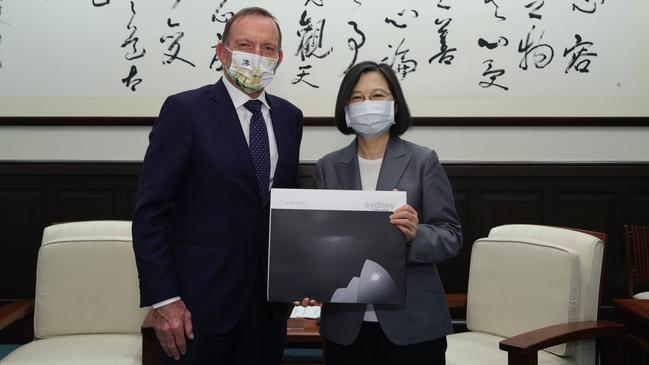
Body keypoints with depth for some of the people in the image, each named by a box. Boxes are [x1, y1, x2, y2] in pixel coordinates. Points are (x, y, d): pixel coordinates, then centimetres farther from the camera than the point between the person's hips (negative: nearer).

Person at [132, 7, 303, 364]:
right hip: (203, 301, -4)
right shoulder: (185, 110, -9)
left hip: (271, 301, 5)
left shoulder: (289, 117, 7)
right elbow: (150, 212, -11)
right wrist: (162, 299, -14)